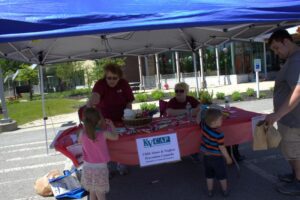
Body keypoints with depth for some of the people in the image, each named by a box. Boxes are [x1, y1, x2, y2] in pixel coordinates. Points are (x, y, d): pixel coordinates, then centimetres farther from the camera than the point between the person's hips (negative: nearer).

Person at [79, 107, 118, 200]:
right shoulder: (103, 133, -17)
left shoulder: (83, 134, -10)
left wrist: (86, 127, 12)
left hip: (87, 167, 3)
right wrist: (111, 125, 15)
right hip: (100, 168, -3)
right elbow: (115, 137, 1)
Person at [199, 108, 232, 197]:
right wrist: (228, 158, -6)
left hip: (206, 156, 5)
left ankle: (210, 191, 34)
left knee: (209, 175, 21)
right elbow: (222, 148, -20)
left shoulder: (204, 125, -16)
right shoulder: (219, 135, -29)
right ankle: (225, 191, 36)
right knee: (222, 175, 19)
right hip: (217, 158, -5)